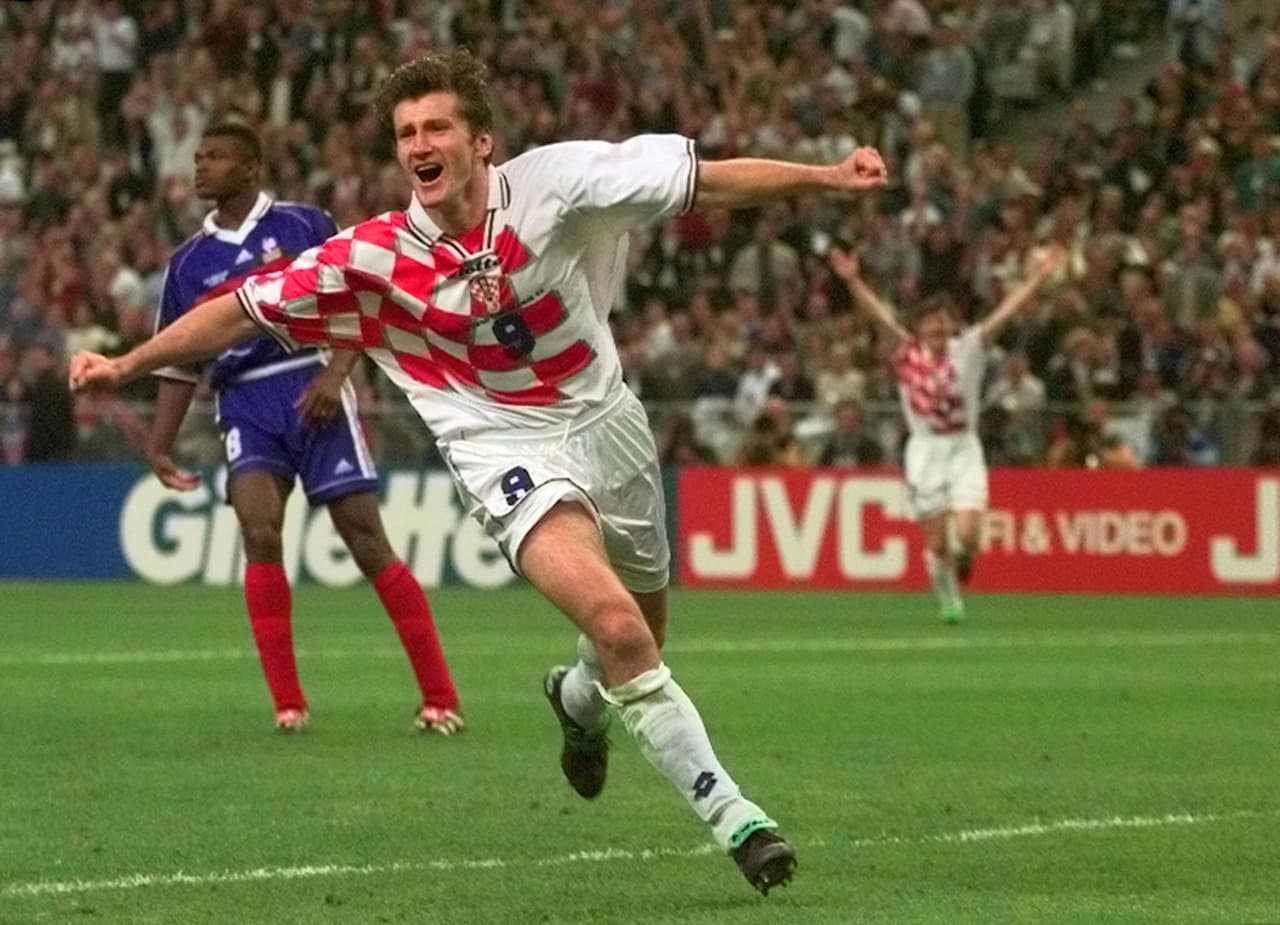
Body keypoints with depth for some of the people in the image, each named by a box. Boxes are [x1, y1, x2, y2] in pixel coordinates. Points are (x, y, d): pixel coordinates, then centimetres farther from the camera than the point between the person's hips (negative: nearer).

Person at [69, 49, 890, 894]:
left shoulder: (553, 183, -16)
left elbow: (711, 182, -15)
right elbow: (246, 309, -5)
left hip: (606, 422, 3)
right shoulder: (374, 258, -14)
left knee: (641, 634, 21)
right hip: (510, 450, -3)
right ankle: (731, 815, -17)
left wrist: (827, 178, -23)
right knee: (617, 626, -25)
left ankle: (580, 699, 59)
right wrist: (127, 364, -6)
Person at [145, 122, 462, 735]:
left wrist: (333, 374, -14)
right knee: (258, 531, -20)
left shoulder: (303, 225, 4)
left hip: (312, 390, -3)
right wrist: (159, 446, 10)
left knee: (366, 540, -6)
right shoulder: (189, 262, 14)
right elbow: (180, 364, 18)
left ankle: (439, 698, 1)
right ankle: (288, 703, -15)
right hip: (244, 404, 3)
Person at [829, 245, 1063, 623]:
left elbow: (1005, 312, -6)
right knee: (936, 541, 0)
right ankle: (950, 601, 21)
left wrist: (1038, 277, -12)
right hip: (924, 450, 0)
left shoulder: (968, 349, 0)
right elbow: (879, 313, -5)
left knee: (967, 532, -14)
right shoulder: (908, 351, 0)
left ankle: (962, 562, 22)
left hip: (963, 449, 0)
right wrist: (852, 280, -16)